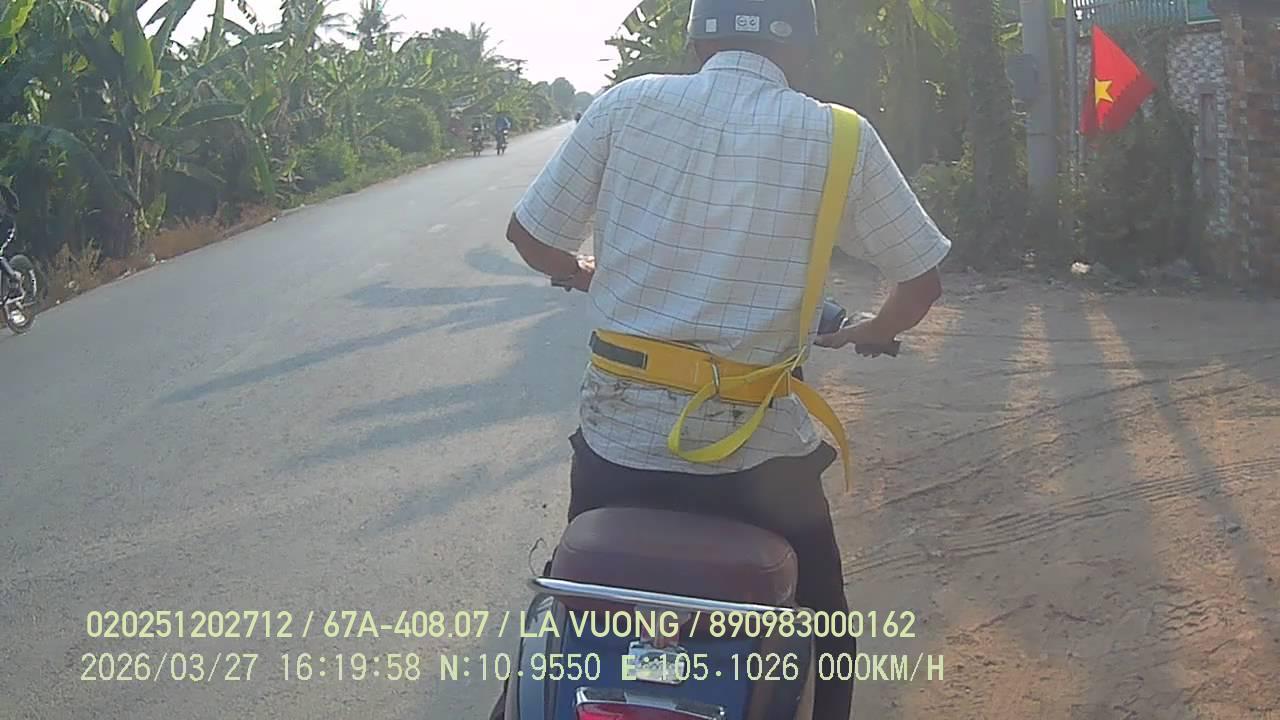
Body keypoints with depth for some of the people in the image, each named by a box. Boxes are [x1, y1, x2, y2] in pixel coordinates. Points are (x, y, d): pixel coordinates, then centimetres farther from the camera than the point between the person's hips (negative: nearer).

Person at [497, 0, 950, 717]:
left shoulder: (630, 103, -3)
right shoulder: (838, 137, -4)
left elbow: (530, 235, 2)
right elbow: (923, 281, 3)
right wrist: (872, 331, 24)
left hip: (619, 436, 2)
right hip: (755, 456, -2)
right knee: (821, 648, 21)